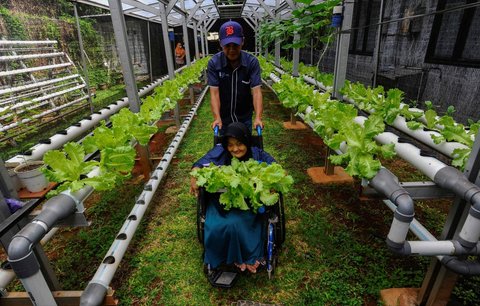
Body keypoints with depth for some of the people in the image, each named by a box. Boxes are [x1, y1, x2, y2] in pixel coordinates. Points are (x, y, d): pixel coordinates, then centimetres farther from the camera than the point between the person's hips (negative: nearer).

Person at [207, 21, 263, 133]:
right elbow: (214, 92, -18)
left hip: (245, 118, 0)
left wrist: (258, 118, -33)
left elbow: (256, 91, -20)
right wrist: (217, 118, -31)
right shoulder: (214, 63, -14)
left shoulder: (252, 62, -14)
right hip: (223, 118, 0)